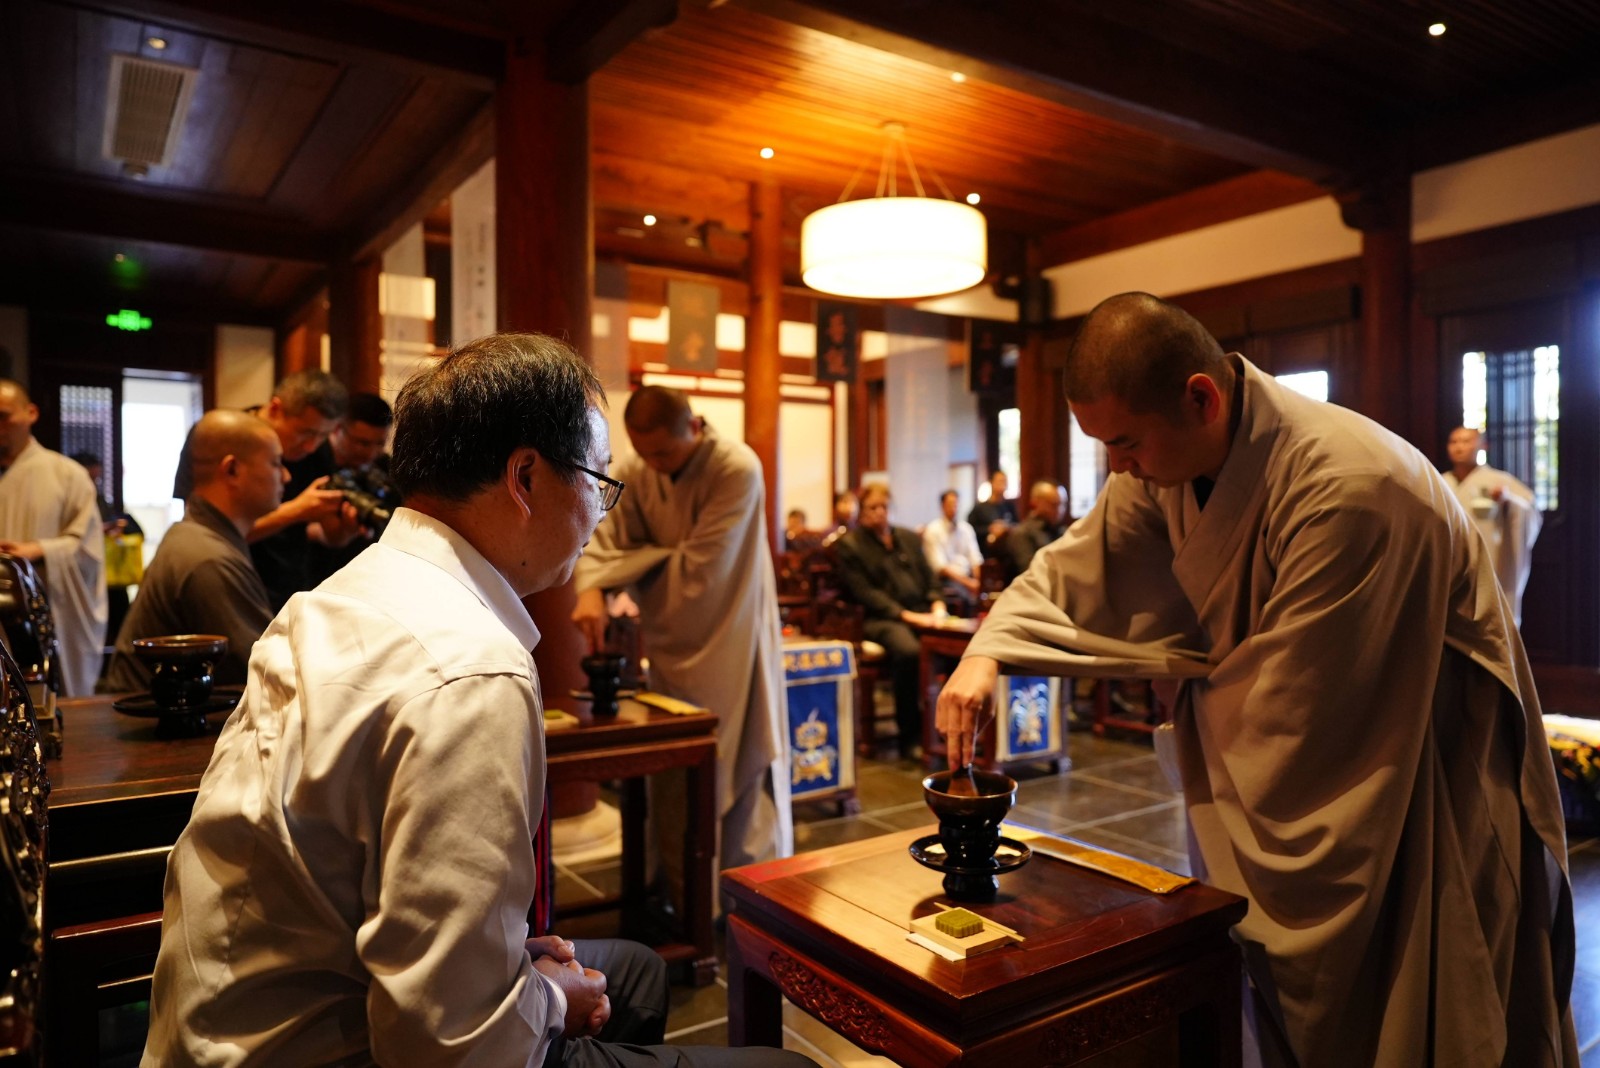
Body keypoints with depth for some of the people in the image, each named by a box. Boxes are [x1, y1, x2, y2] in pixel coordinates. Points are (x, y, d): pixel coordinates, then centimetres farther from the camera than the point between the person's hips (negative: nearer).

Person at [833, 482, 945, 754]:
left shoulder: (909, 538, 22)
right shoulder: (849, 545, 4)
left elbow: (930, 578, 21)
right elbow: (865, 593, -6)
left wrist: (938, 605, -1)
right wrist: (907, 616, -15)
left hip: (922, 613, 5)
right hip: (880, 619, -4)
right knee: (908, 649, -37)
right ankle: (910, 736, -20)